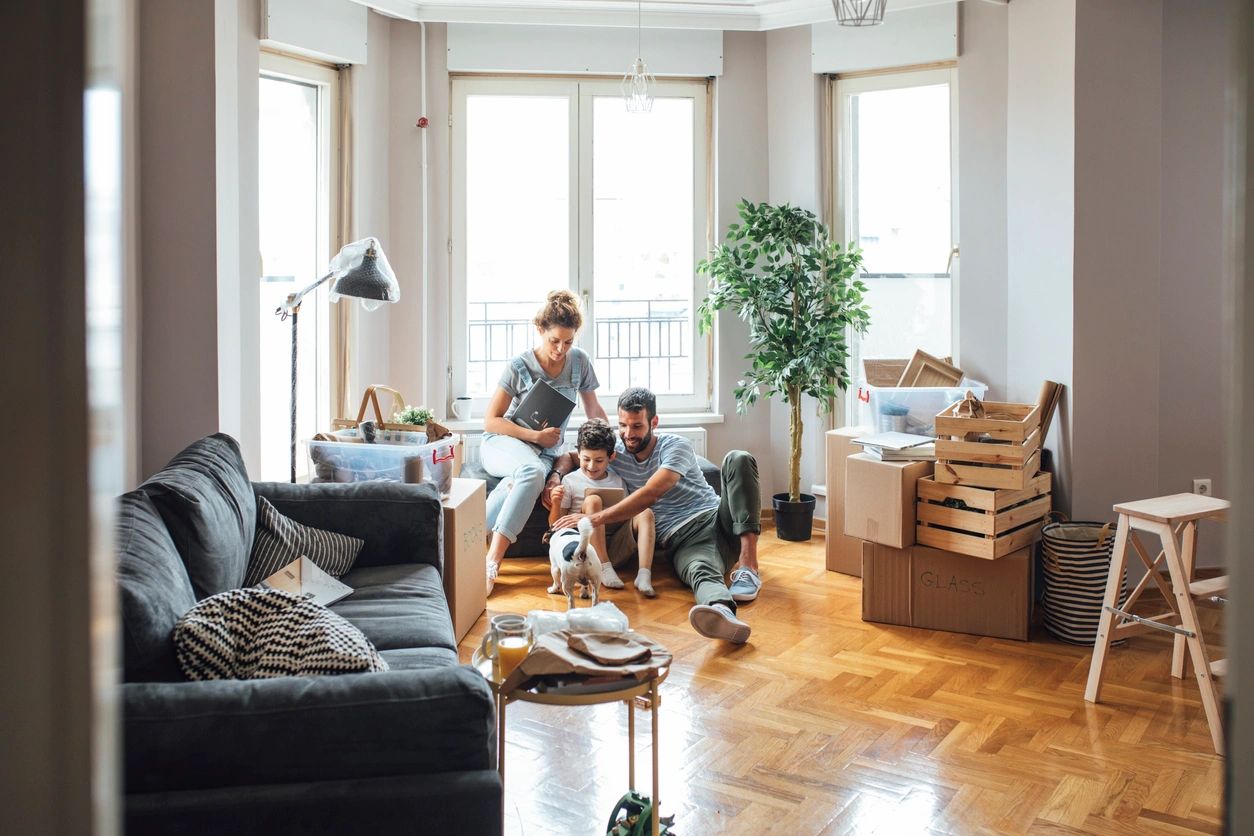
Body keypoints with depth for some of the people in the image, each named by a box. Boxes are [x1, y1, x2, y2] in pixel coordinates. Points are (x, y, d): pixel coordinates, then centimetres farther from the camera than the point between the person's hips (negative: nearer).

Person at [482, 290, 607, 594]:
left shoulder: (579, 361, 3)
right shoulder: (519, 367, -8)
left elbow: (593, 409, 17)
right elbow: (491, 421, -5)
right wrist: (535, 435, -14)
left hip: (545, 453, 3)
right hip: (502, 444, -3)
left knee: (526, 478, -37)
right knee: (533, 470, -39)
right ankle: (492, 562, -42)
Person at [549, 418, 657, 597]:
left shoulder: (618, 481, 16)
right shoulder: (570, 481, 6)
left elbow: (629, 514, 19)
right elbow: (556, 526, 4)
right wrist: (555, 504, -15)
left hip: (617, 545, 3)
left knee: (645, 512, -17)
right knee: (593, 499, -24)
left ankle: (644, 574, -35)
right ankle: (604, 568, -32)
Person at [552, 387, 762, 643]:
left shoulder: (675, 446, -3)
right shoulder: (616, 453, 12)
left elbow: (649, 495, -18)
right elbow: (569, 456, 24)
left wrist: (594, 519, -23)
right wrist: (555, 477, -1)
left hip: (720, 518, -1)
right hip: (684, 541, 1)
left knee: (738, 460, -28)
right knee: (699, 570, -38)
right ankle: (723, 612, -76)